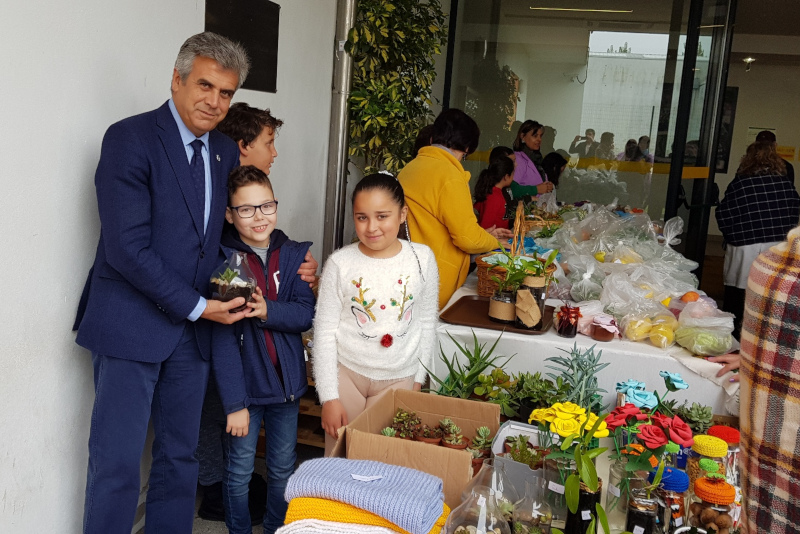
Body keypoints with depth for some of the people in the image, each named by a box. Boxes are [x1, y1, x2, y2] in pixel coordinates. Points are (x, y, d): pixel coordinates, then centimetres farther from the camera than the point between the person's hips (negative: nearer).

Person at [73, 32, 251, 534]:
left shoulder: (226, 152, 9)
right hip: (131, 323, -6)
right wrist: (198, 306, -14)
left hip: (193, 327, 6)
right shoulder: (130, 138, -11)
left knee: (181, 456, 13)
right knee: (116, 464, 0)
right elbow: (126, 248, -17)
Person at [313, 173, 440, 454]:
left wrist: (418, 379, 7)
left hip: (398, 379, 1)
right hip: (346, 373, -1)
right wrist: (329, 397, -8)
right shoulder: (340, 263, -10)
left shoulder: (422, 258, -5)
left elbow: (426, 323, 6)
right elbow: (324, 331, -6)